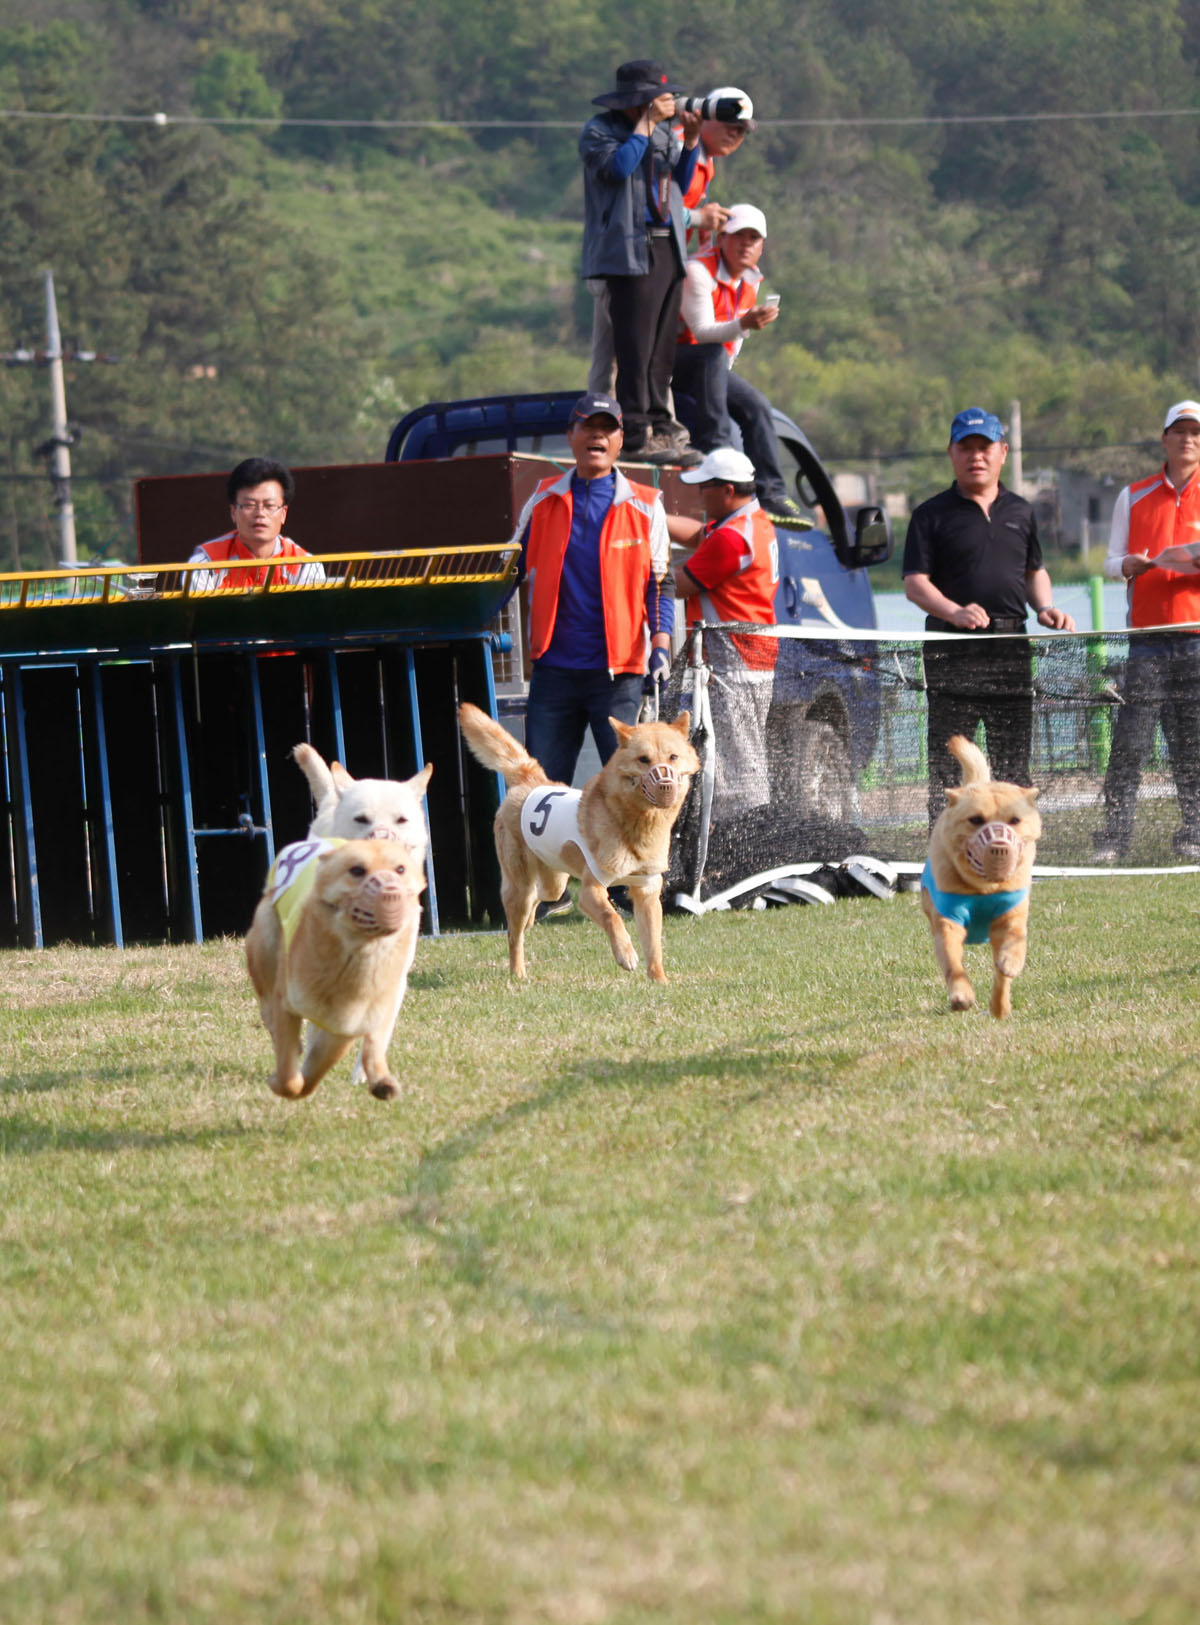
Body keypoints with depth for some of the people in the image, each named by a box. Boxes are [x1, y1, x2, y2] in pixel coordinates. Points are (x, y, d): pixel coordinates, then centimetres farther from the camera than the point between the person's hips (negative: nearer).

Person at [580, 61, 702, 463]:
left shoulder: (665, 132, 19)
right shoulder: (598, 132, -1)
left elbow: (680, 186, 18)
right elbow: (618, 166, -20)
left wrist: (690, 142, 6)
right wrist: (644, 125, -10)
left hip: (668, 248, 7)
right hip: (630, 250, -7)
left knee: (663, 348, 8)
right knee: (635, 349, -10)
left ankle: (661, 428, 14)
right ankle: (636, 436, -10)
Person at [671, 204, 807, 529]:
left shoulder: (751, 280, 8)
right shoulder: (698, 271, -19)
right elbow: (703, 332, -29)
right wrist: (743, 325, -45)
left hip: (709, 367, 8)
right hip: (666, 361, -8)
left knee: (757, 406, -9)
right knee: (713, 355, -36)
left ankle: (771, 492, -11)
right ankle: (714, 448, -40)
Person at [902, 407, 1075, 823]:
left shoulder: (1020, 511, 16)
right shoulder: (932, 515, 1)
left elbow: (1035, 571, 25)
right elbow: (915, 584, -5)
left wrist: (1045, 608, 4)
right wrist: (955, 612, -22)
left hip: (1012, 648, 4)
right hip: (952, 651, -4)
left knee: (1014, 758, 7)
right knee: (947, 760, -6)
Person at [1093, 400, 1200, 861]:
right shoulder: (1133, 497, 13)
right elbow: (1112, 562, 13)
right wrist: (1133, 564, -10)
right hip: (1148, 637, 1)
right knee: (1129, 742, -6)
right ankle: (1113, 838, -5)